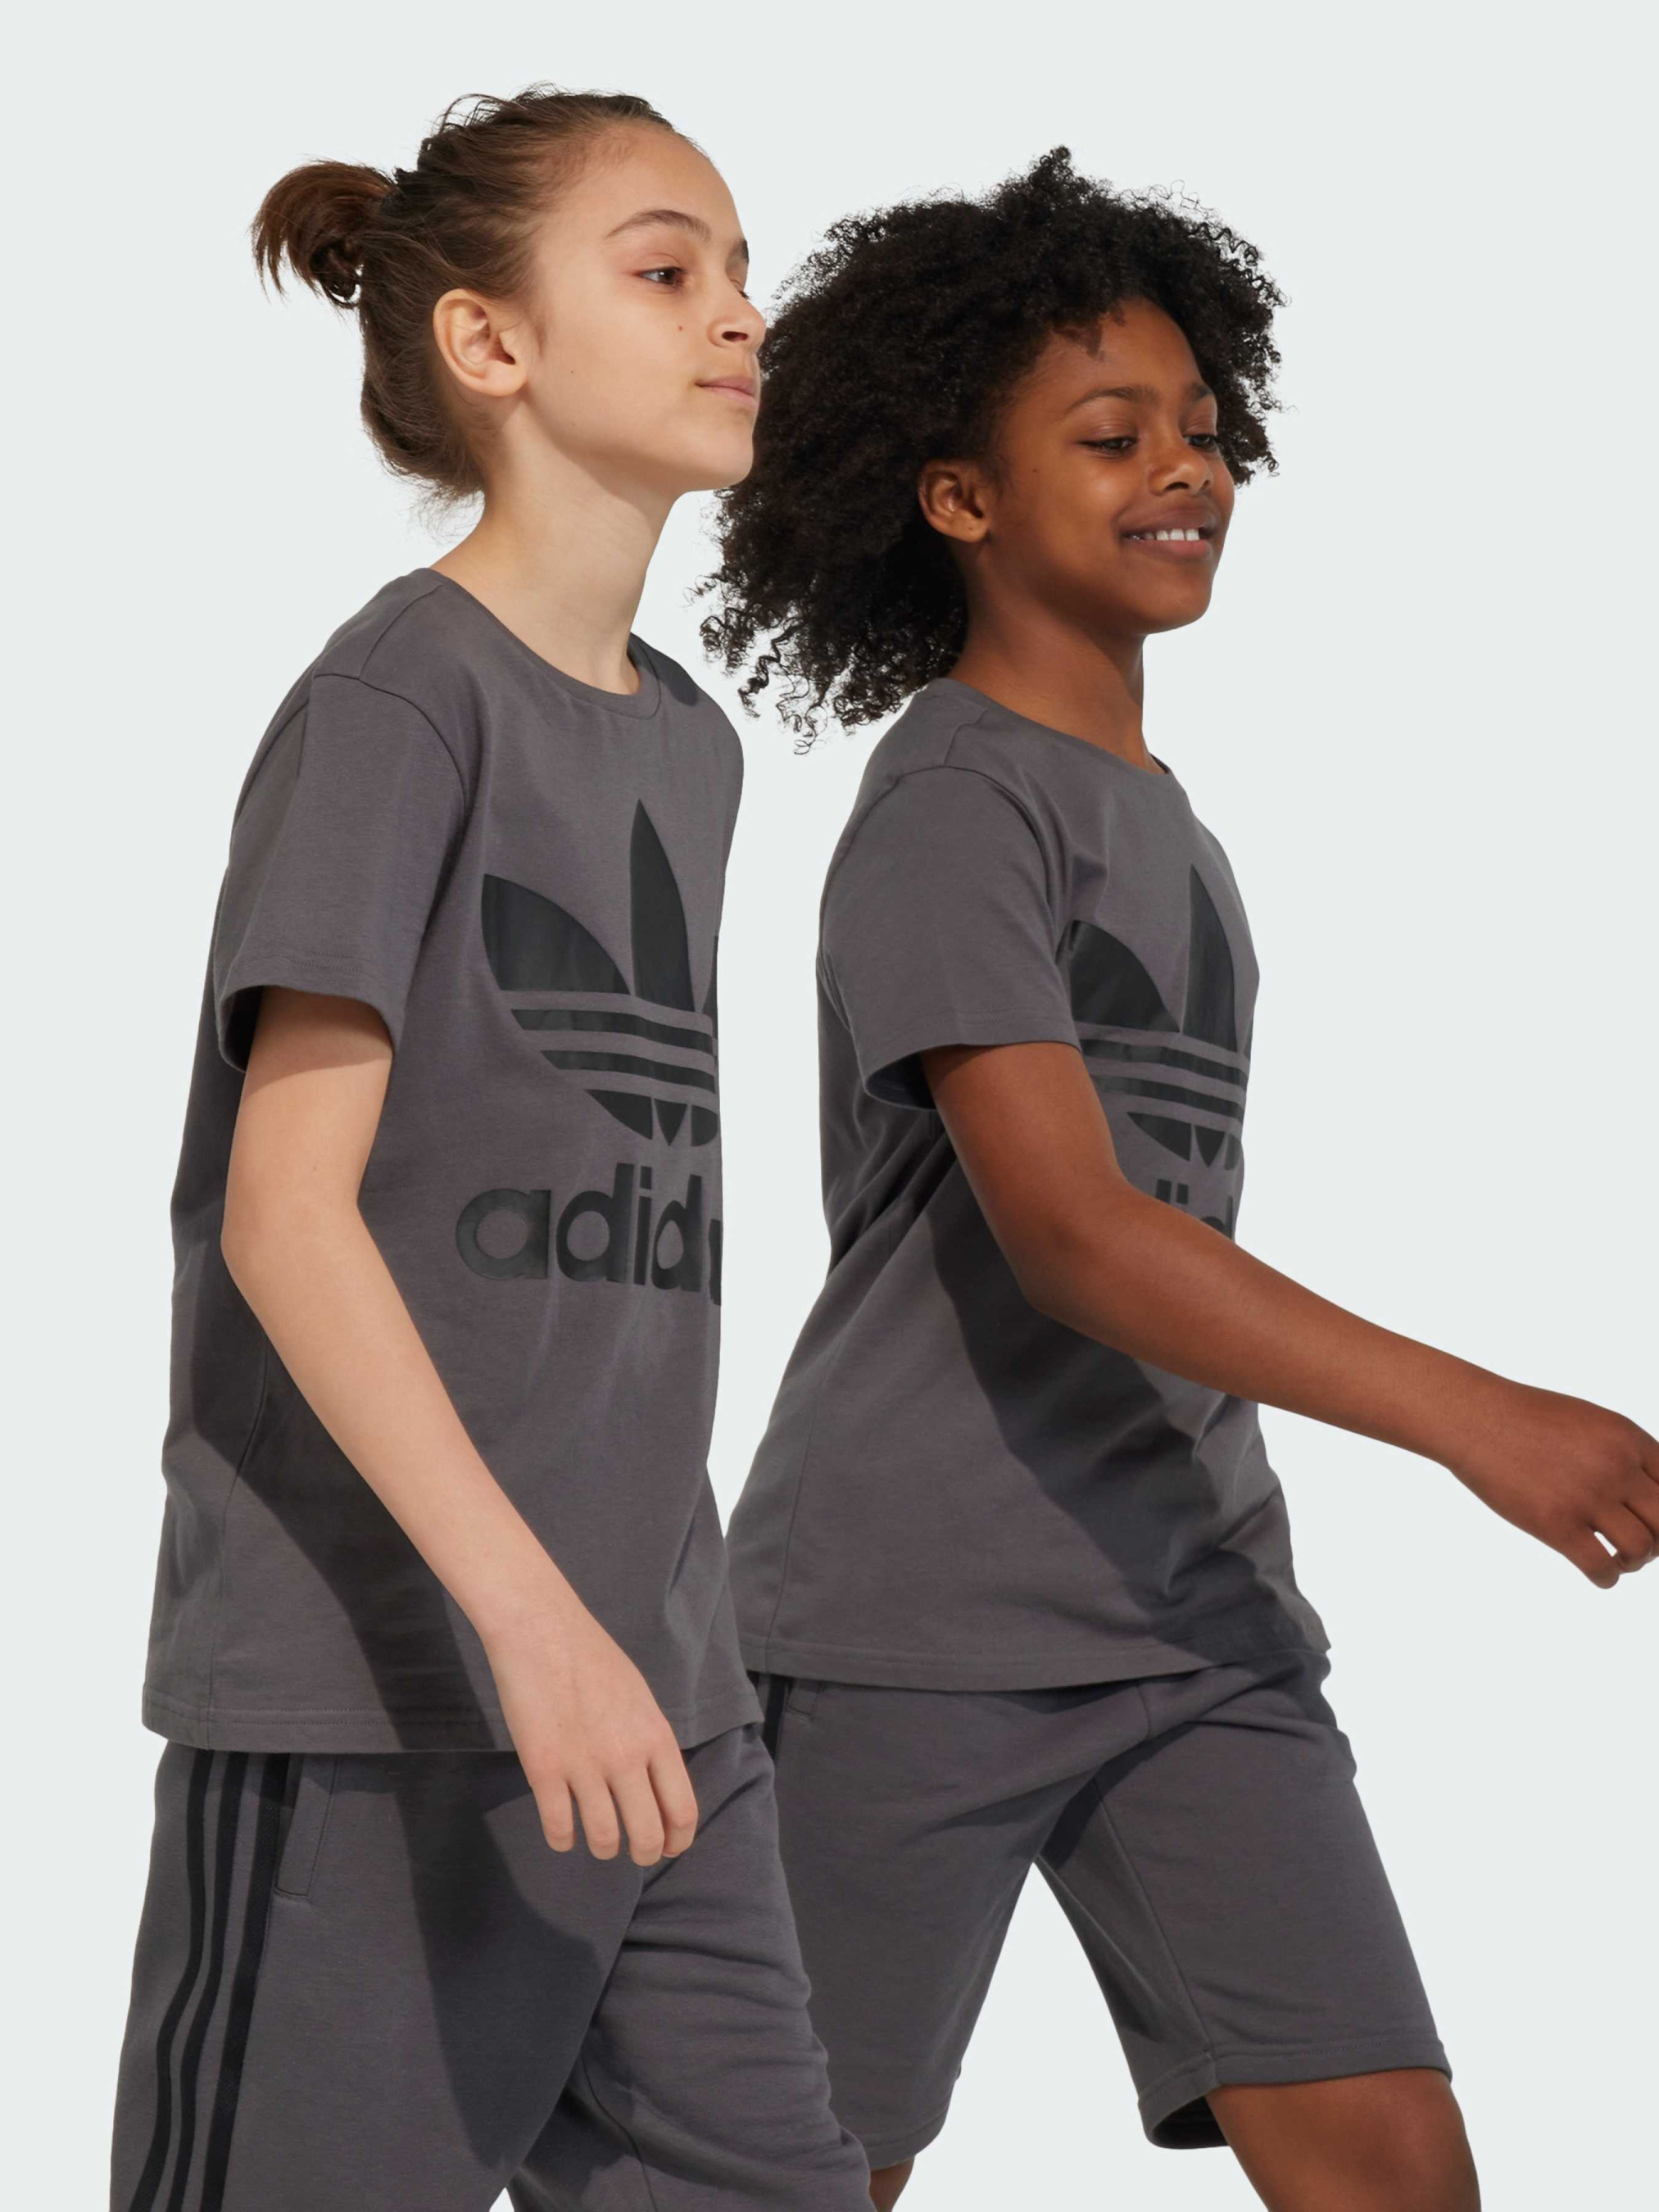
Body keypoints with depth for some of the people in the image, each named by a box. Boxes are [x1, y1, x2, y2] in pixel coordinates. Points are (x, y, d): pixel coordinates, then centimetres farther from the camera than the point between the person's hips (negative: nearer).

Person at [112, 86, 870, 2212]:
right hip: (370, 1705, -7)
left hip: (657, 1706, 8)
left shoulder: (686, 743, 15)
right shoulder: (397, 698, -9)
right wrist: (529, 1612, -25)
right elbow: (285, 1213, -17)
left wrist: (659, 1629, 18)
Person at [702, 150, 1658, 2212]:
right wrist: (1479, 1418, -28)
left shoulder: (1158, 818, 17)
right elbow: (1066, 1231, -22)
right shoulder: (955, 806, -10)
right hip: (907, 1640, -7)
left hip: (1195, 1625, 7)